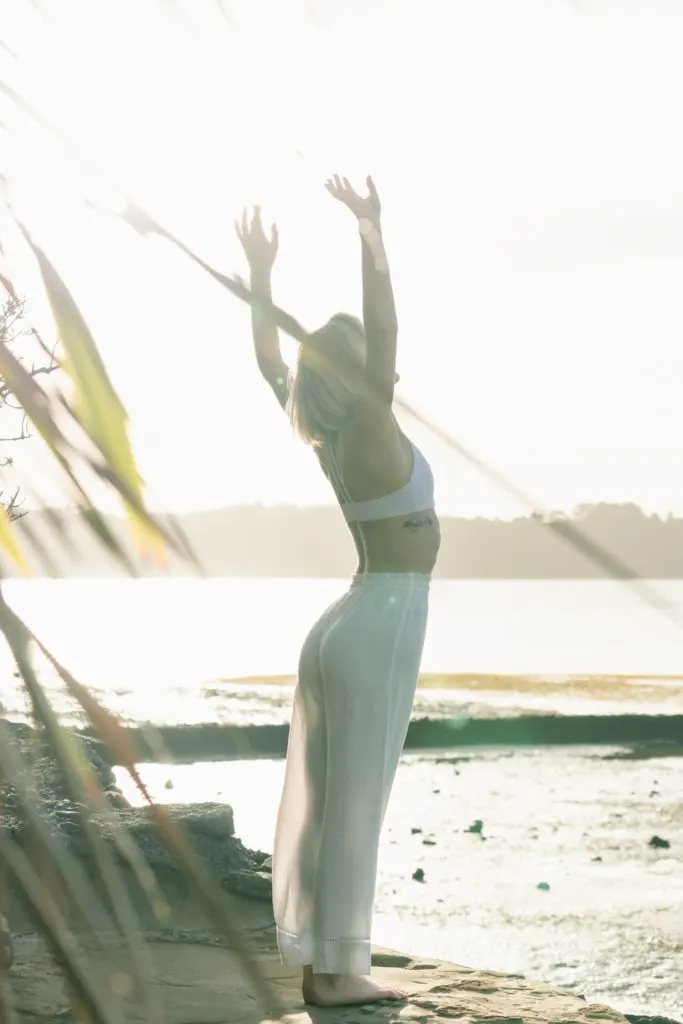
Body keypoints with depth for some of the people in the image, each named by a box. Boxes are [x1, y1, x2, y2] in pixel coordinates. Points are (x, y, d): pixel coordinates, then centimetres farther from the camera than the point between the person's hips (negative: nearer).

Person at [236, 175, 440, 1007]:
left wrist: (261, 272, 21)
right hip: (383, 623, -8)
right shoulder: (373, 435, -14)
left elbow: (268, 363, 17)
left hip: (344, 623, 8)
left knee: (318, 798, 7)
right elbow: (385, 330, -26)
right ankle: (340, 968, 1)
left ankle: (317, 961, 12)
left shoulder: (321, 440, 5)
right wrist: (371, 234, -25)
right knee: (355, 801, -4)